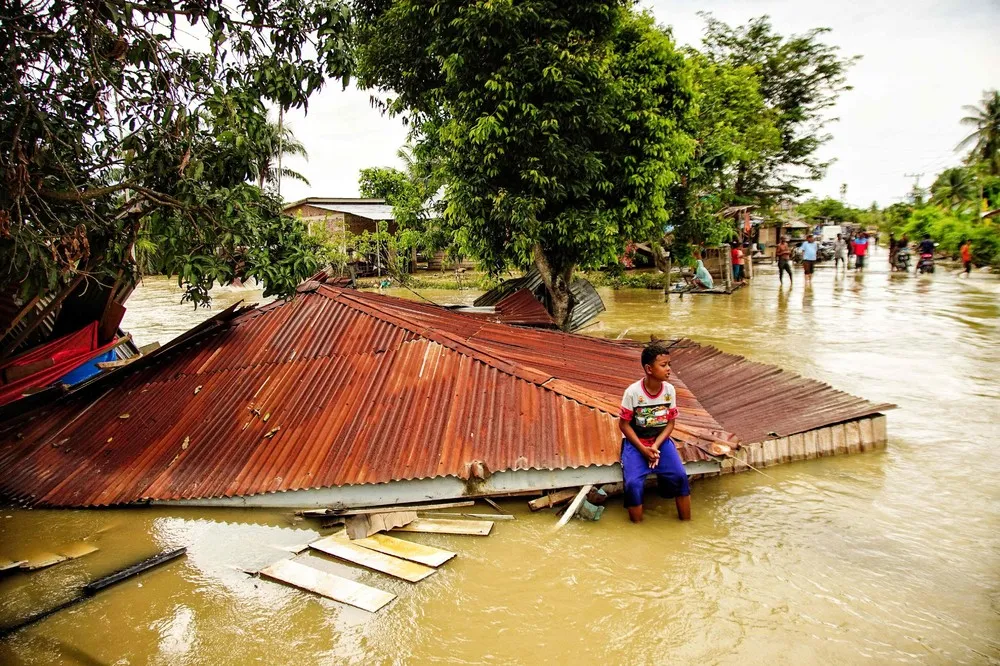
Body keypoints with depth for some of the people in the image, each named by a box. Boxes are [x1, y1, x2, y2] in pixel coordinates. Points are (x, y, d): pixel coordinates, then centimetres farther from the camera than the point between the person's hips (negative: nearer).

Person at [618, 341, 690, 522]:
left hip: (660, 441, 3)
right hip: (635, 442, -3)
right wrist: (643, 449, -17)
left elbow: (670, 423, 0)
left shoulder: (670, 390, -8)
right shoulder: (633, 392, -18)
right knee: (633, 483, -22)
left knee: (680, 476, -16)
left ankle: (686, 522, 4)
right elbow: (624, 424, -11)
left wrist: (656, 446, -14)